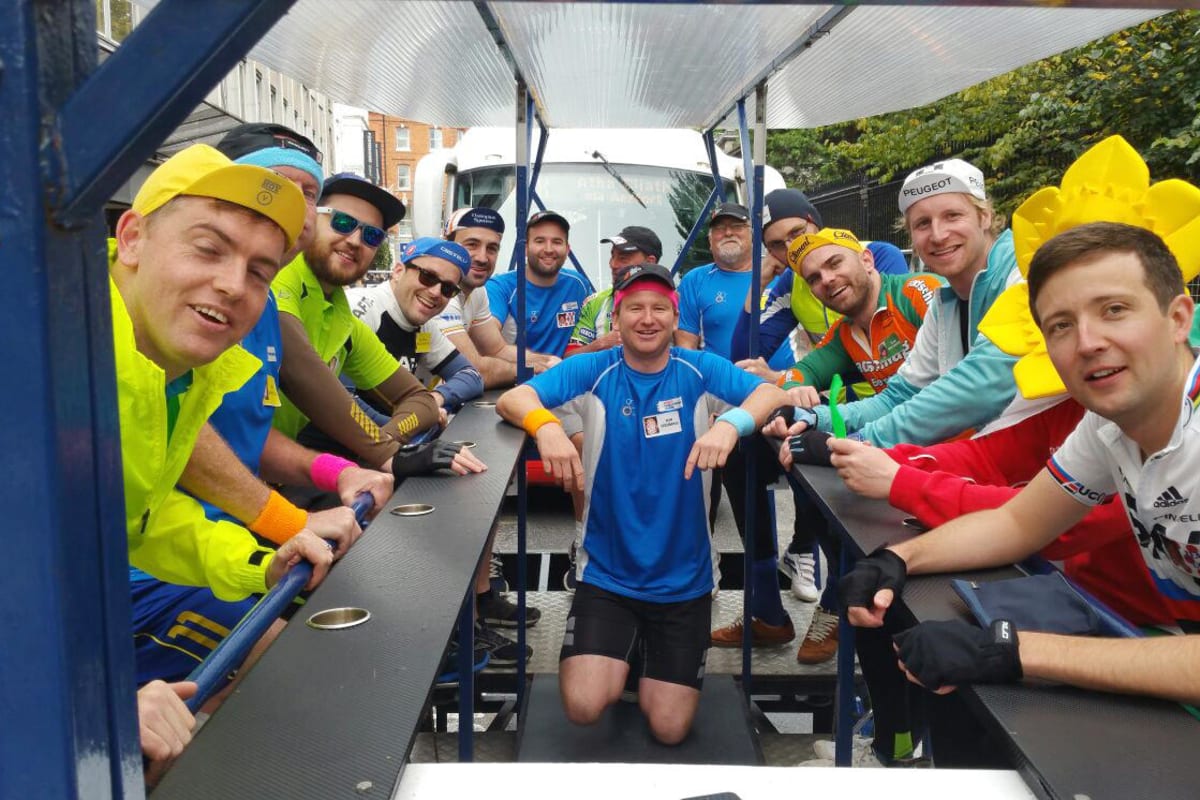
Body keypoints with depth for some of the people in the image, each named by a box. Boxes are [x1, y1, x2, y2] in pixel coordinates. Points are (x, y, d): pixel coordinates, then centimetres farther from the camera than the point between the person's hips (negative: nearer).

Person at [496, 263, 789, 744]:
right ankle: (625, 651, 20)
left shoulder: (699, 370, -5)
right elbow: (512, 399, -15)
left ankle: (654, 659, 37)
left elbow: (772, 394, -17)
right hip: (607, 574, 0)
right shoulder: (592, 371, -6)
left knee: (669, 730, 4)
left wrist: (731, 422, -38)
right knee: (583, 708, -13)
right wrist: (546, 426, -37)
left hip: (683, 578, 1)